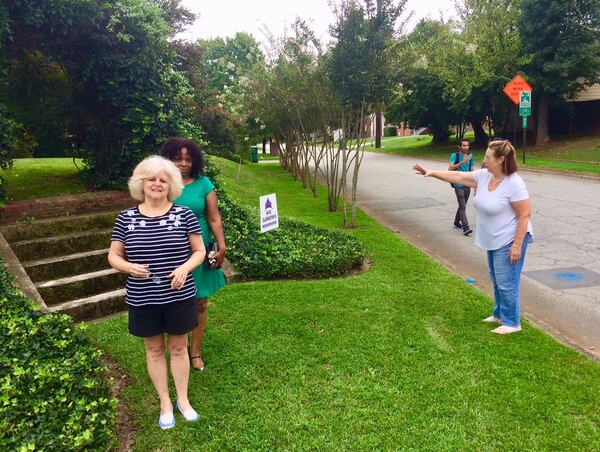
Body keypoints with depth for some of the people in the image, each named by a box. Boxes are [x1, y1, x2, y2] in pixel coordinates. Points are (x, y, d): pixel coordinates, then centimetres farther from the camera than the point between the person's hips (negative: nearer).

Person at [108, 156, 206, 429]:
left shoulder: (184, 215, -7)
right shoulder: (126, 218, -3)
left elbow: (199, 251, -1)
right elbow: (113, 256, 3)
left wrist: (185, 268, -20)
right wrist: (129, 267, -19)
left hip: (179, 297, -1)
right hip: (142, 300, 1)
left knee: (178, 347, 14)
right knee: (154, 349, 15)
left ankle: (183, 399, 34)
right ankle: (165, 403, 34)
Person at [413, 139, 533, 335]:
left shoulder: (514, 184, -22)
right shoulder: (484, 176, 1)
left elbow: (525, 215, -21)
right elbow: (458, 176, 8)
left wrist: (517, 245, -22)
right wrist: (432, 173, 4)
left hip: (509, 241, -9)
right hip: (494, 241, 9)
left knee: (506, 282, -1)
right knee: (497, 280, 19)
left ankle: (511, 323, 13)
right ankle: (499, 314, 34)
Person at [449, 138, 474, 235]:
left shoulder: (470, 156, 8)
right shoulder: (455, 156, -6)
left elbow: (472, 171, 13)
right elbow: (450, 168, -20)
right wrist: (462, 162, -29)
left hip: (467, 185, 5)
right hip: (458, 185, -5)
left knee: (462, 205, 15)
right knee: (463, 206, -12)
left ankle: (457, 222, 32)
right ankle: (465, 228, -15)